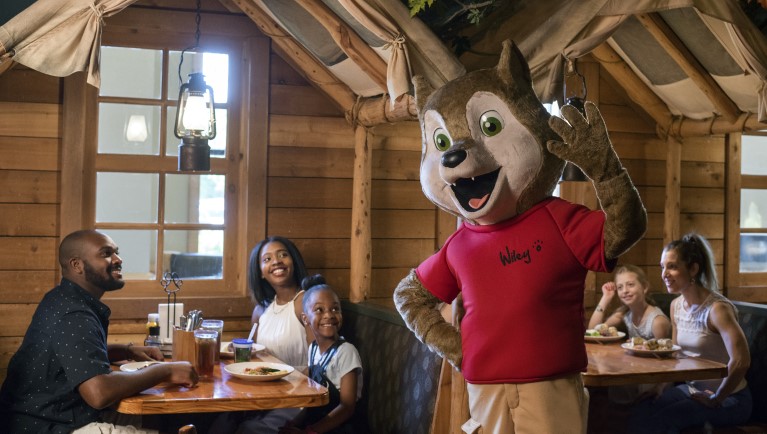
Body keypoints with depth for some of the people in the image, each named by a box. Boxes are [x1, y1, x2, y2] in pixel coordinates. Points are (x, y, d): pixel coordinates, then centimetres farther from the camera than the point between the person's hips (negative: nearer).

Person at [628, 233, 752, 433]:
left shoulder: (717, 308, -21)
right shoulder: (676, 305, 4)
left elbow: (741, 361, -30)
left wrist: (716, 399, -20)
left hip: (728, 397, -7)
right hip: (691, 388, 7)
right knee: (639, 415, -14)